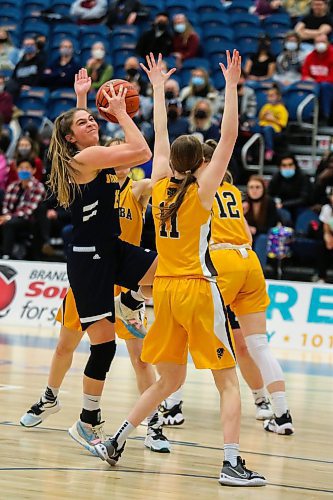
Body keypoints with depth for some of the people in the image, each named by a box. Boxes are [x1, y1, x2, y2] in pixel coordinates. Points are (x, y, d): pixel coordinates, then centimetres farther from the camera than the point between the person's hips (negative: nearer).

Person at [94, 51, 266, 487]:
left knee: (170, 380, 17)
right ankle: (232, 464, -12)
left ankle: (116, 441, 11)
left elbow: (160, 137, 17)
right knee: (228, 381, -2)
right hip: (197, 288, -6)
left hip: (165, 288, 6)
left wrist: (159, 88, 26)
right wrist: (231, 87, -10)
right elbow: (228, 138, -11)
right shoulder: (202, 190, -8)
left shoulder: (160, 186, 5)